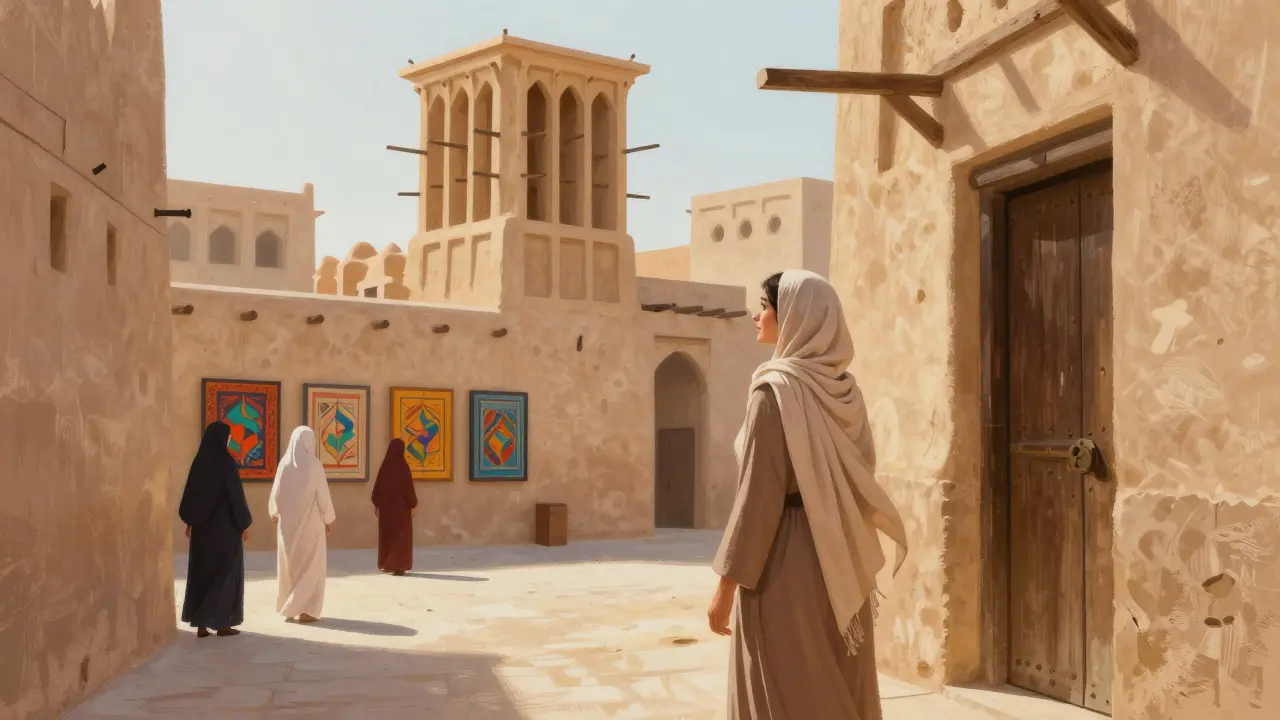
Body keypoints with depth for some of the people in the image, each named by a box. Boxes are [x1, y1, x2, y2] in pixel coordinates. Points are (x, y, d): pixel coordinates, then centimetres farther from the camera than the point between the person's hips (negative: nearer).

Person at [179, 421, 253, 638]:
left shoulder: (199, 462, 2)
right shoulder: (226, 463, -15)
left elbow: (190, 494, 7)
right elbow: (236, 496, -14)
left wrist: (189, 522, 17)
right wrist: (244, 524, -5)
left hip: (202, 526, 6)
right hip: (225, 526, -6)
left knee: (202, 572, 10)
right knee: (226, 572, 4)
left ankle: (201, 623, 11)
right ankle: (223, 623, 5)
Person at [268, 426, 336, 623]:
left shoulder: (284, 463, -3)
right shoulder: (313, 464, -13)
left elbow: (276, 492, 3)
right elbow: (323, 494, -11)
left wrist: (274, 512, 22)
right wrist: (329, 518, 2)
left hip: (287, 521, 4)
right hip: (310, 521, -4)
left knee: (289, 562, 15)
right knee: (310, 564, 4)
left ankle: (288, 607, 20)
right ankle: (306, 609, 2)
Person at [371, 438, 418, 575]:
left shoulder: (385, 465, 1)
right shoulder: (403, 465, -14)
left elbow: (377, 486, 4)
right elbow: (408, 487, -15)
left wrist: (376, 504, 14)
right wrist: (414, 505, -7)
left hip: (386, 504, 5)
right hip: (401, 504, -5)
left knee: (387, 534, 15)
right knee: (400, 535, 1)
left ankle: (385, 564, 19)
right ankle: (398, 566, -4)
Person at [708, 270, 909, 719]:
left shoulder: (776, 388, -15)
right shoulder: (845, 388, 8)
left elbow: (759, 492, -18)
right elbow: (856, 481, 12)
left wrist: (727, 582, -13)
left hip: (787, 560, -8)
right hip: (842, 559, 8)